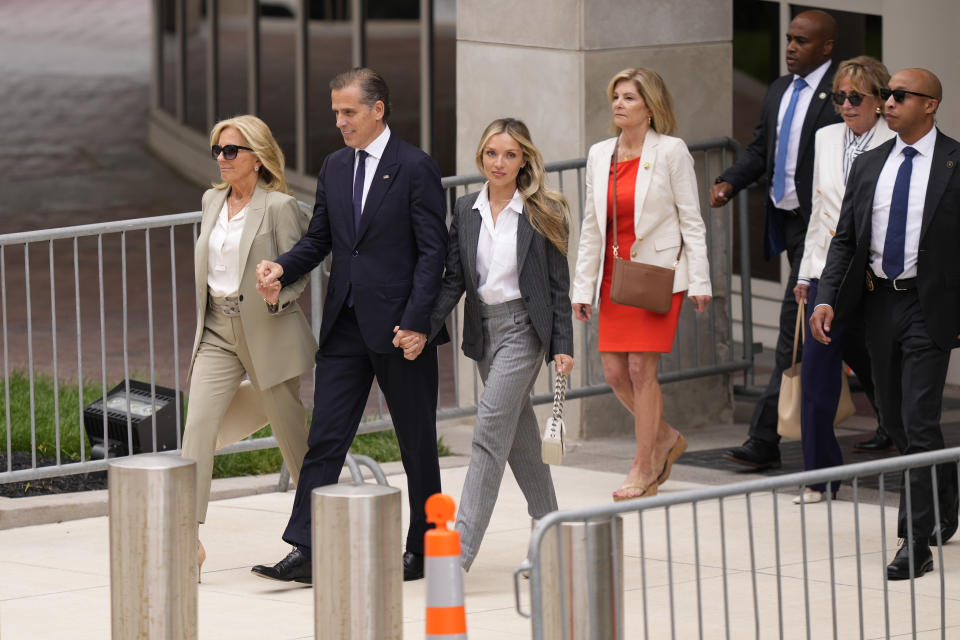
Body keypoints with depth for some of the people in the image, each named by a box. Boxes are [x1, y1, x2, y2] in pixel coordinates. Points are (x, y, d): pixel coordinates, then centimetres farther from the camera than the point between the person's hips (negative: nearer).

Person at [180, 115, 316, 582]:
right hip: (218, 332, 5)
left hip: (267, 330, -5)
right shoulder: (212, 201, 11)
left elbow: (299, 270, -5)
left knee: (290, 430, 6)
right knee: (198, 425, -12)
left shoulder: (279, 206, -8)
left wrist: (279, 294, -25)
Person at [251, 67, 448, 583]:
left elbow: (433, 251, -10)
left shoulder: (415, 168, -7)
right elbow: (319, 238, 17)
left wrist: (416, 322, -17)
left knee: (417, 443, 6)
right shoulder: (334, 167, 12)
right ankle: (304, 551, -5)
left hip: (400, 328, -6)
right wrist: (283, 268, -4)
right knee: (324, 439, -2)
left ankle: (423, 548, 17)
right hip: (345, 327, 6)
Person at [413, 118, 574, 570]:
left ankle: (461, 548, -18)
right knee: (519, 433, 16)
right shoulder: (466, 211, 7)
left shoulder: (542, 213, -5)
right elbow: (454, 279, 7)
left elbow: (558, 284, -3)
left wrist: (563, 346, -7)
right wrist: (424, 327, -7)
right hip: (484, 328, 6)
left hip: (524, 328, -6)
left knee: (490, 431, -14)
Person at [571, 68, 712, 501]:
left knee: (641, 368, -8)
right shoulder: (599, 155, 9)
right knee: (614, 372, 2)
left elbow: (691, 220, -4)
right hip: (614, 275, 5)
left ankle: (644, 469, 1)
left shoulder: (671, 152, -5)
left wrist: (700, 281, -9)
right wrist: (582, 287, 10)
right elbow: (591, 226, 13)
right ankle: (666, 438, 26)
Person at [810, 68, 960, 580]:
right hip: (879, 303, 6)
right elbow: (844, 239, 10)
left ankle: (916, 541, -6)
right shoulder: (868, 166, 9)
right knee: (894, 419, 14)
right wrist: (827, 299, -4)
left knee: (918, 420, -10)